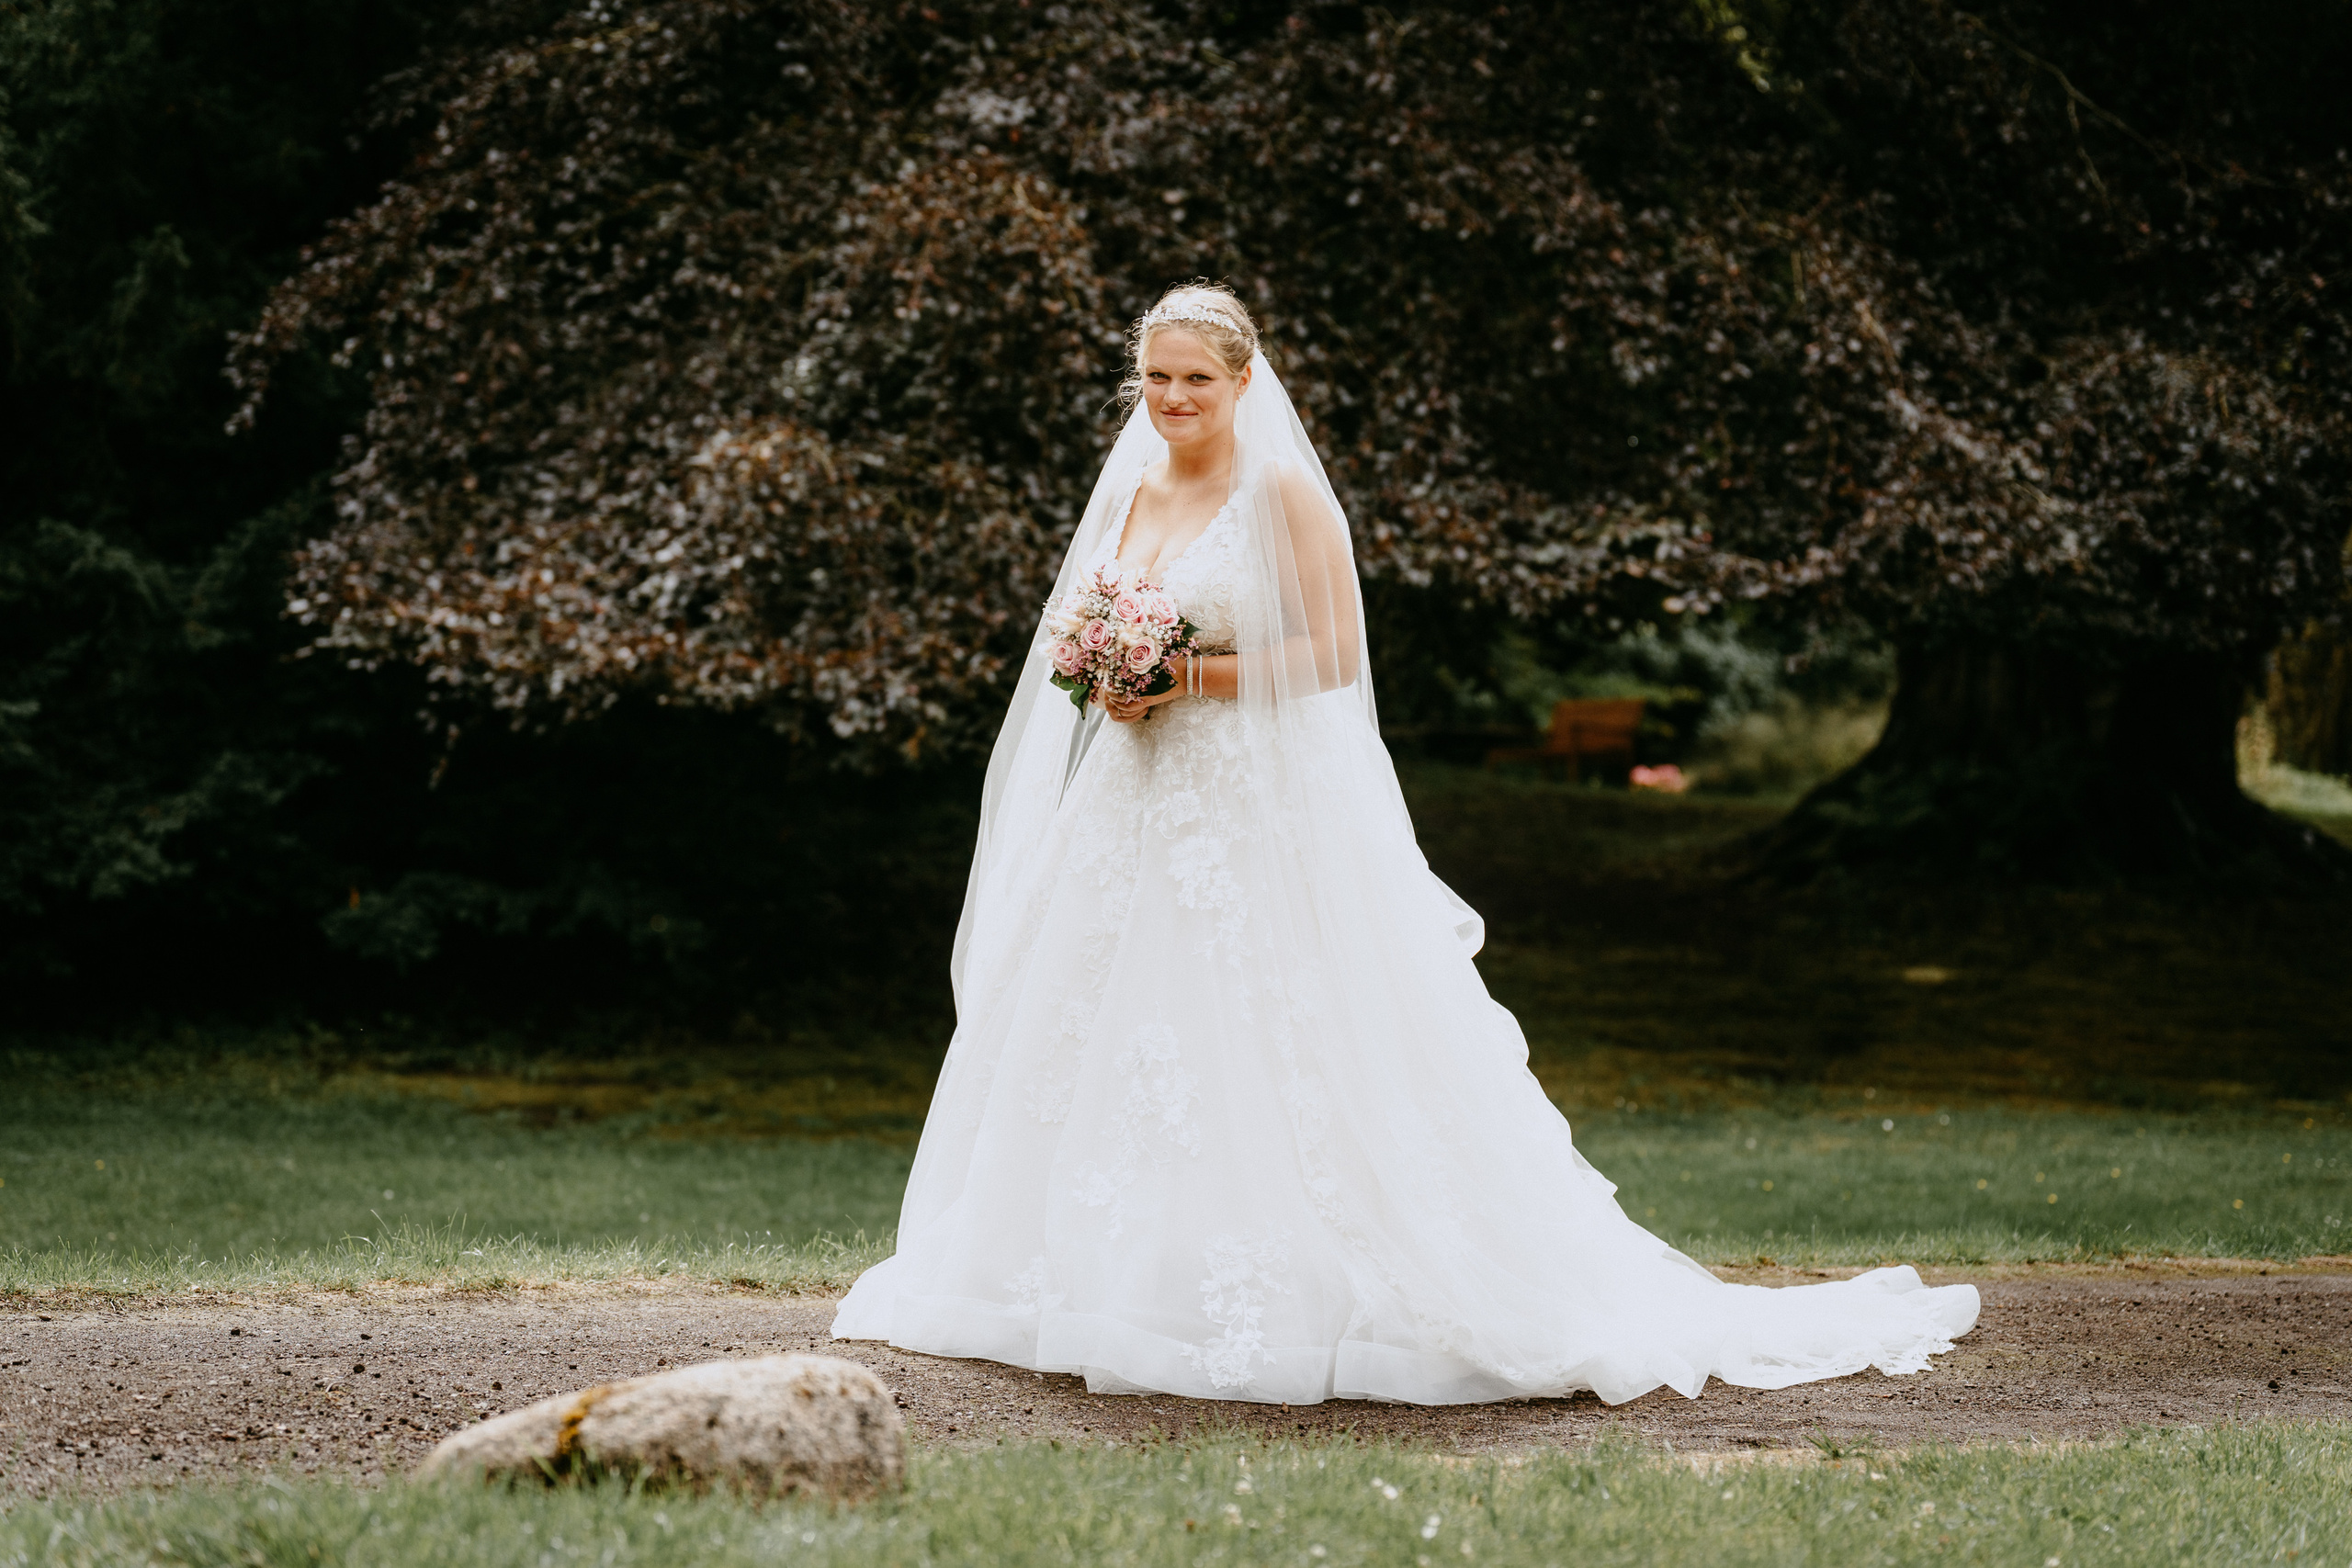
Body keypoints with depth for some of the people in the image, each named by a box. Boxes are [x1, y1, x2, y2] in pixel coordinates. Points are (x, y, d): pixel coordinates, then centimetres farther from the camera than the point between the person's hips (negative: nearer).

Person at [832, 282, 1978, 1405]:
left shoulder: (1283, 491, -7)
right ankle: (1128, 1288, 16)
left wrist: (1194, 678, -17)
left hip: (1265, 811, -7)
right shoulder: (1130, 488, 12)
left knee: (1275, 1059, -8)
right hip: (1136, 808, 7)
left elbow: (1333, 653, -12)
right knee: (1105, 1048, 7)